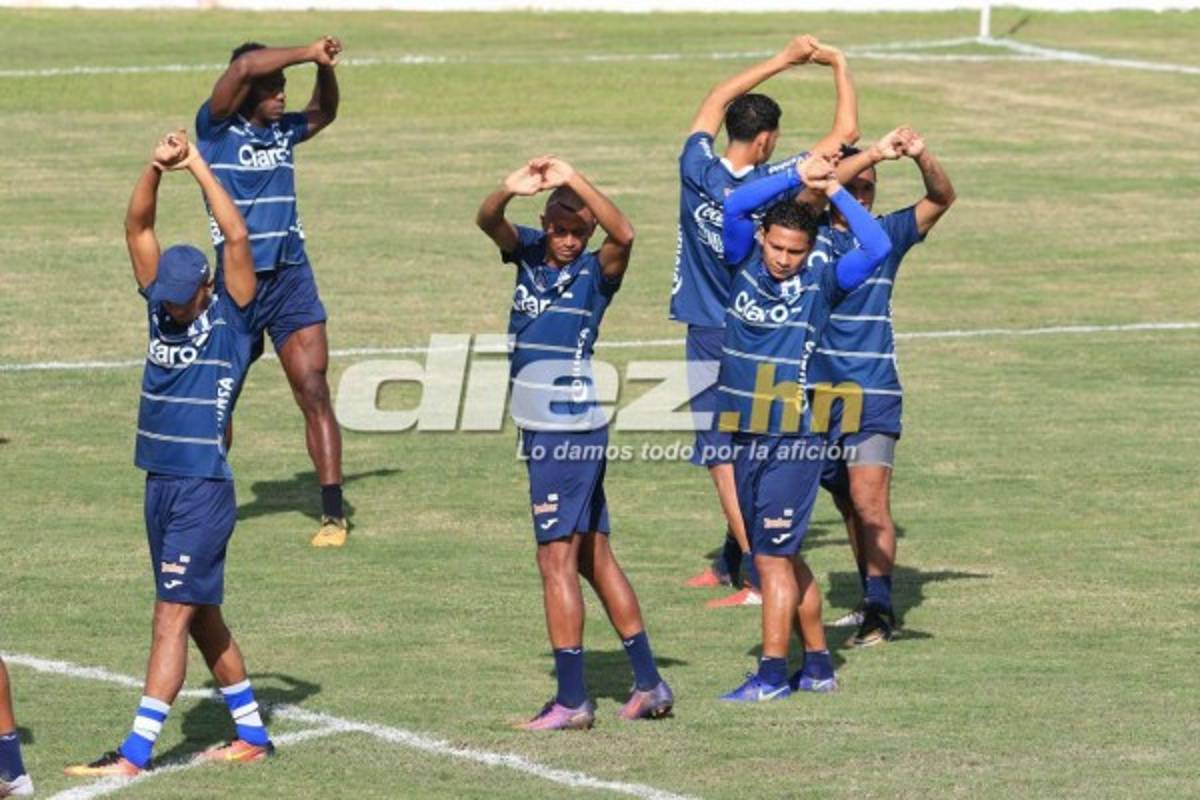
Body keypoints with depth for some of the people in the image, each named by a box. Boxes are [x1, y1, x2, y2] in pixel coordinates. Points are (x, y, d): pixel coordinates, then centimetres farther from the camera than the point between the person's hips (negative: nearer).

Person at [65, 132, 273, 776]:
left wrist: (199, 168, -15)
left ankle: (136, 753, -13)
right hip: (160, 482, 7)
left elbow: (237, 238, -17)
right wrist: (157, 167, -10)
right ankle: (251, 734, 23)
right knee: (198, 614, 13)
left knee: (173, 614, -9)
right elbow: (137, 227, 5)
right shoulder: (161, 304, 9)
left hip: (206, 488, -7)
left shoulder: (231, 317, -6)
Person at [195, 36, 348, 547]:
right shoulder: (216, 130, -4)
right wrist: (309, 54, -16)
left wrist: (325, 69, 10)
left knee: (314, 394, -8)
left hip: (291, 279, 3)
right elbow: (244, 68, -20)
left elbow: (323, 114, 29)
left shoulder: (283, 132, 9)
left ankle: (333, 514, -9)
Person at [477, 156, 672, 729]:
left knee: (557, 558, -8)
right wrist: (511, 189, -31)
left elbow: (623, 234, -28)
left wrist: (574, 182, -35)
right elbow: (487, 221, -9)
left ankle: (571, 699, -6)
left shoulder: (595, 271, -8)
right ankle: (649, 685, 21)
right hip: (541, 428, 8)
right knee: (594, 558, 13)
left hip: (572, 430, -8)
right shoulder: (529, 253, 7)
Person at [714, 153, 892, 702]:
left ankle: (772, 674, -3)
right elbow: (734, 206, -8)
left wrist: (834, 191, -7)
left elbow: (876, 248, -14)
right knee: (782, 558, 11)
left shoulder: (821, 281, -2)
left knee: (775, 556, -7)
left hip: (795, 439, -5)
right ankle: (818, 665, 21)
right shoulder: (745, 266, 5)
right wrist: (796, 177, -8)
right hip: (744, 435, 5)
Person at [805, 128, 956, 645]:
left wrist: (921, 157, -20)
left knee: (868, 500, -13)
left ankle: (880, 610, -13)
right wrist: (873, 153, -26)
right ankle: (872, 600, 23)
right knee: (848, 505, 10)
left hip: (874, 394, -1)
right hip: (819, 390, 1)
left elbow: (941, 199, -1)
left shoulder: (887, 235, 8)